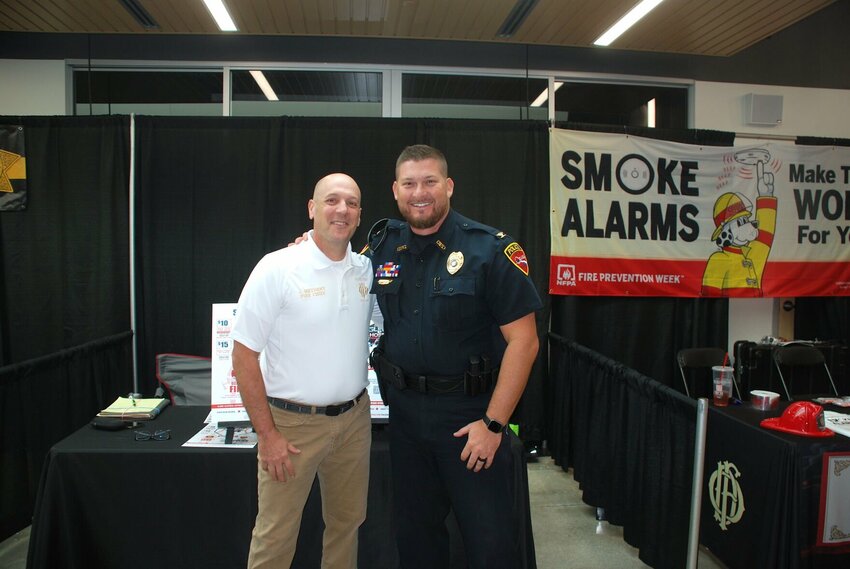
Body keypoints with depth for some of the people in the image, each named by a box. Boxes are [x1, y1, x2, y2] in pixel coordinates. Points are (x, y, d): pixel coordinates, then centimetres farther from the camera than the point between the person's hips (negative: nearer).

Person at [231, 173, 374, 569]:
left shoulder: (366, 270, 2)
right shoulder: (277, 268, -13)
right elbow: (244, 356, -11)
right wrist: (267, 434, -12)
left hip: (354, 418, 5)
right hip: (292, 422, -4)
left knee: (347, 523, 18)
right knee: (275, 537, 7)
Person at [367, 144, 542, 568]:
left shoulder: (491, 249, -13)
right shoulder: (382, 247, 2)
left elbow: (523, 341, -14)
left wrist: (493, 423, -16)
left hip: (469, 412, -4)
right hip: (404, 411, 4)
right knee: (415, 534, 20)